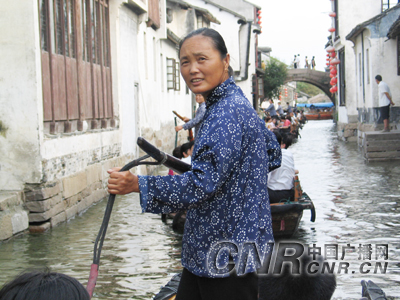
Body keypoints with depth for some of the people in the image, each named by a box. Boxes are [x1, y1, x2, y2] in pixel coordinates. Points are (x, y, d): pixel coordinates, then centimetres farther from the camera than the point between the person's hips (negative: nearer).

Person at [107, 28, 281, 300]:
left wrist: (138, 185, -26)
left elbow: (203, 184, -26)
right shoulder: (238, 104, 13)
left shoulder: (227, 112, -20)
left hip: (228, 254, -10)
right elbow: (273, 156, 24)